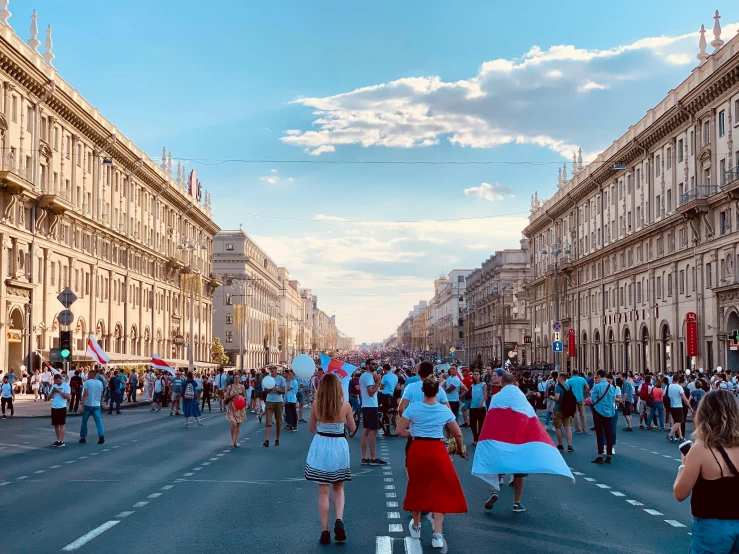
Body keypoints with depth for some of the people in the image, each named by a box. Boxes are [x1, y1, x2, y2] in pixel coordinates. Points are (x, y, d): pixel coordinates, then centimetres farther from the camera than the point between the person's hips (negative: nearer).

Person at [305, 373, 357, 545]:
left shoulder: (315, 405, -8)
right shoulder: (345, 406, -9)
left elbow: (312, 429, 5)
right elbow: (352, 428, 4)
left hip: (320, 447, 0)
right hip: (339, 447, 0)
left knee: (323, 491, 6)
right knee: (338, 488, 17)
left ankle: (325, 531, 7)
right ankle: (339, 521, -5)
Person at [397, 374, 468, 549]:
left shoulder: (413, 408, -5)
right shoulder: (445, 410, -1)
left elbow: (400, 431, -6)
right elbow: (458, 434, 8)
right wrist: (461, 450, 26)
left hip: (417, 451, 1)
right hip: (437, 452, -1)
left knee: (417, 488, 19)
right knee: (441, 491, 7)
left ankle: (416, 526, 38)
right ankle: (437, 535, -1)